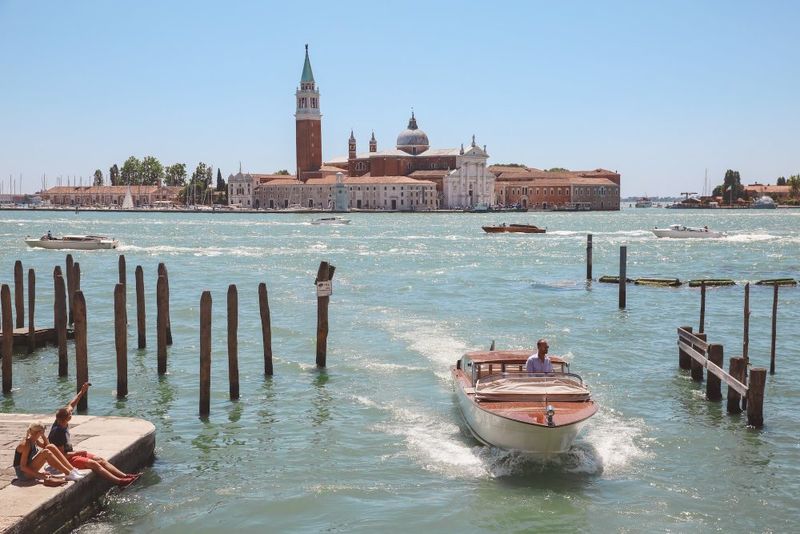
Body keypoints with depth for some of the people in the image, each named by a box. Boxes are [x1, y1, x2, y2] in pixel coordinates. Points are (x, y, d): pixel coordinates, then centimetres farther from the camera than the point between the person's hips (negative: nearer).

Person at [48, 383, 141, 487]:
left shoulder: (61, 422, -2)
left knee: (100, 459, 0)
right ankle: (119, 481, -29)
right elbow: (62, 454, -25)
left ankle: (124, 476, -7)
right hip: (66, 459, -10)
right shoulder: (57, 432, -27)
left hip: (71, 453, 10)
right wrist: (78, 452, -15)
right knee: (93, 463, -22)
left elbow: (71, 405, 10)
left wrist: (82, 392, 6)